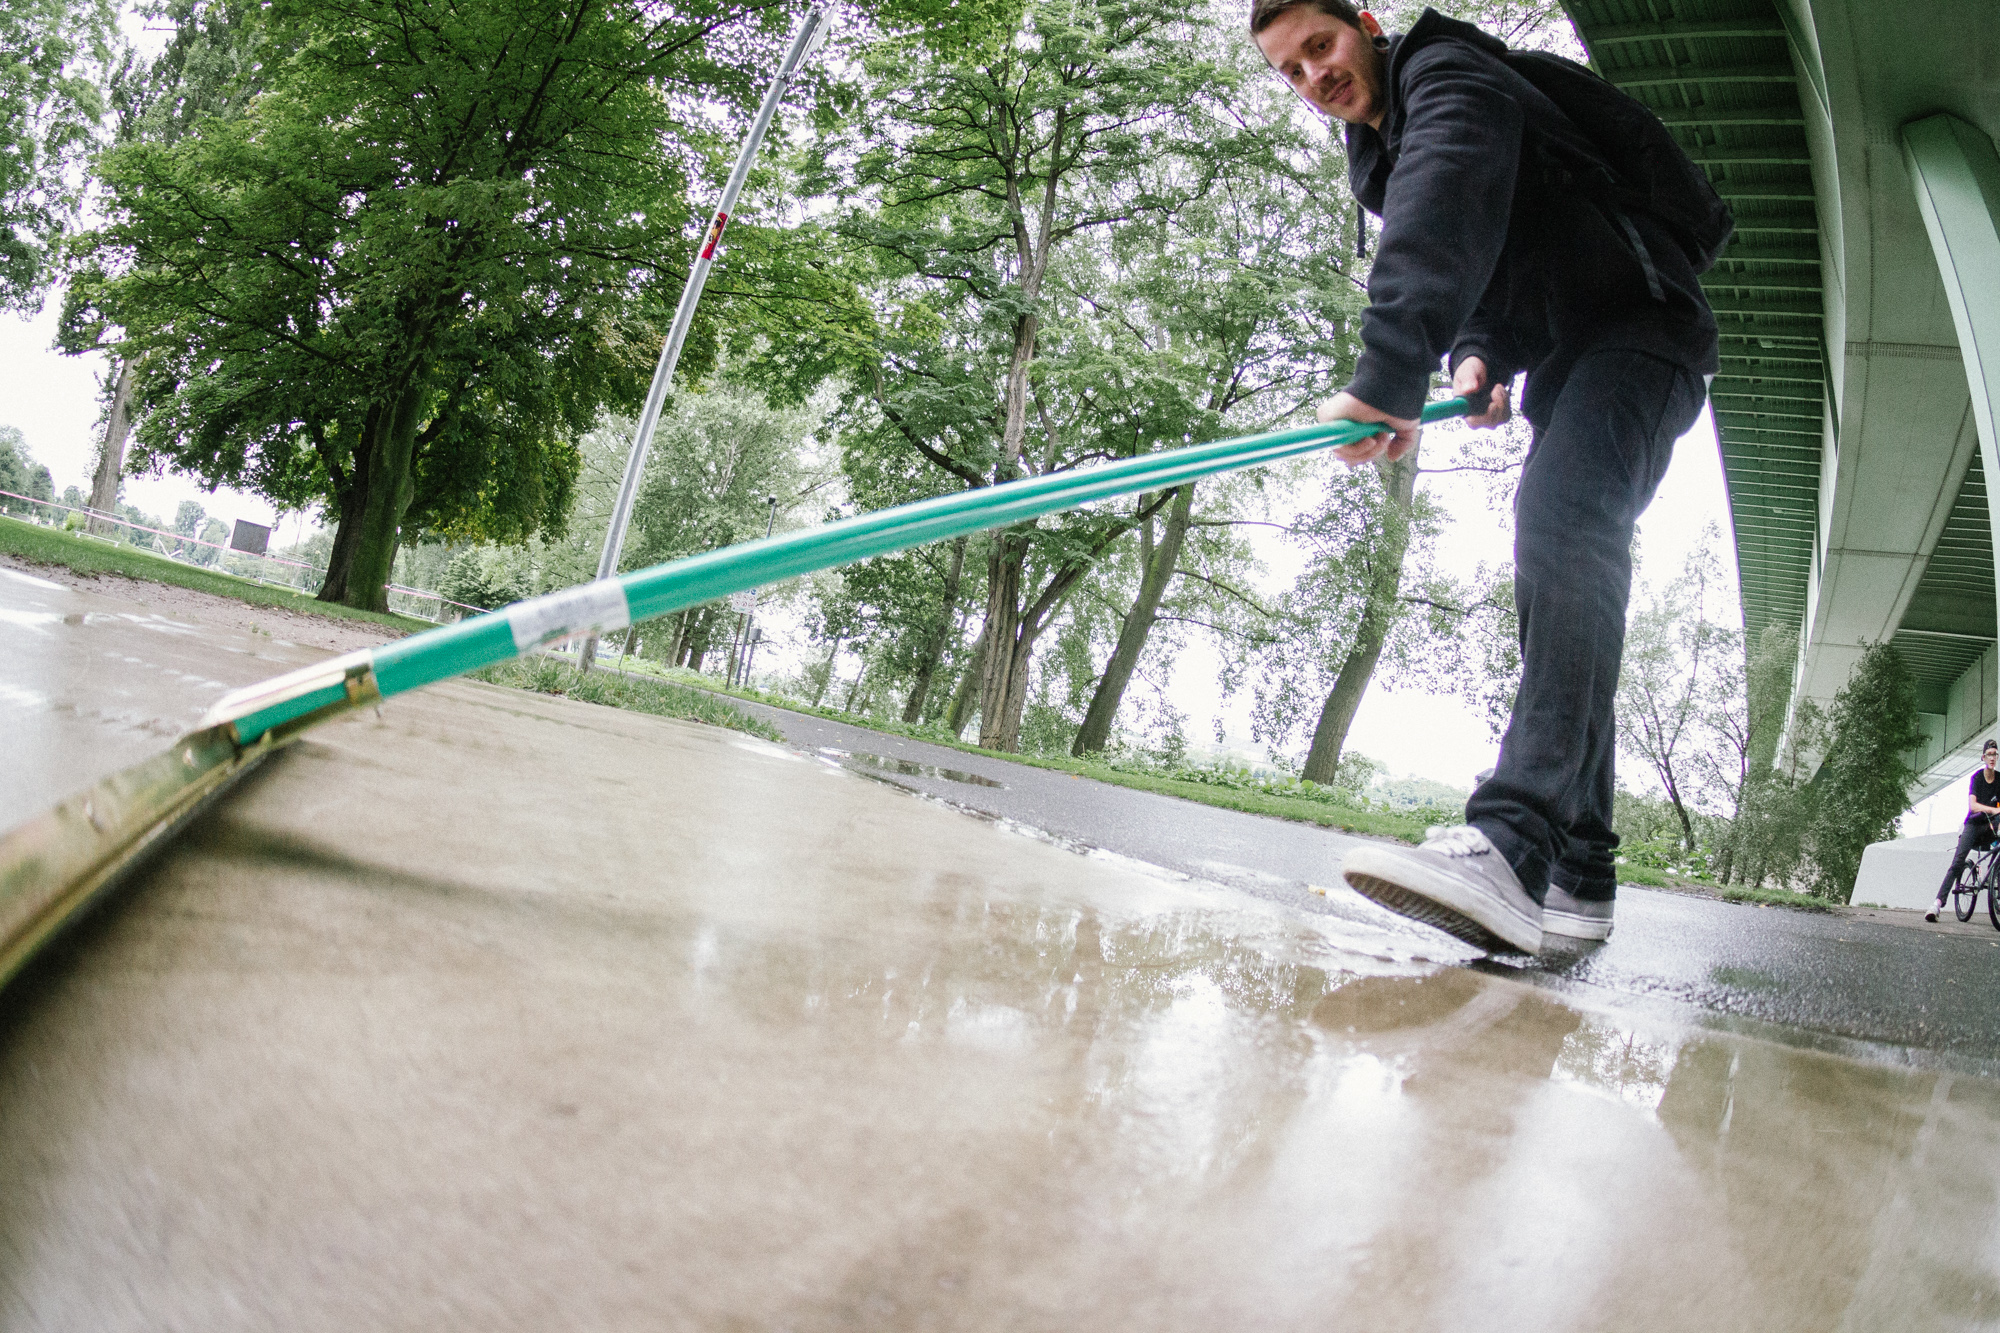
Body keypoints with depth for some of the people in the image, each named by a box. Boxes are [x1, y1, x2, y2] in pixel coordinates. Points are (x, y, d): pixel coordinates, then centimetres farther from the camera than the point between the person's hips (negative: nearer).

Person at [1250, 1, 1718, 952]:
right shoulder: (1380, 152, 18)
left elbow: (1447, 211, -32)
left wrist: (1391, 374, -45)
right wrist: (1478, 356, -2)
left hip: (1637, 334, -10)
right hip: (1562, 369, 10)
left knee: (1560, 515, -34)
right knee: (1562, 595, 5)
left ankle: (1514, 842, -50)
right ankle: (1578, 873, 8)